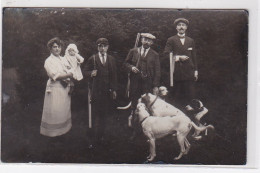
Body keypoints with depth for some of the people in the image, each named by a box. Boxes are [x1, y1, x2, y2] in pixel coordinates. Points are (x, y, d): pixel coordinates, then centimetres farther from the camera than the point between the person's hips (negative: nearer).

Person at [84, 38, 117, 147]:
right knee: (96, 114, -3)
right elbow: (86, 71, 6)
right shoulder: (92, 59, 3)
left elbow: (114, 75, 11)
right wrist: (91, 73, -17)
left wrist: (114, 89, 7)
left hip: (108, 91, 3)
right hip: (96, 91, -3)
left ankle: (102, 134, 20)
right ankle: (96, 139, 1)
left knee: (105, 114, 5)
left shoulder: (111, 59, 11)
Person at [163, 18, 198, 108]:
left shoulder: (191, 41, 17)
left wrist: (195, 70, 10)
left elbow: (194, 57, 16)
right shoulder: (171, 40, 6)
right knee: (176, 97, 0)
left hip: (188, 73, 3)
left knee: (190, 96, -1)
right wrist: (178, 57, -12)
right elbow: (166, 56, -3)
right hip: (176, 73, -2)